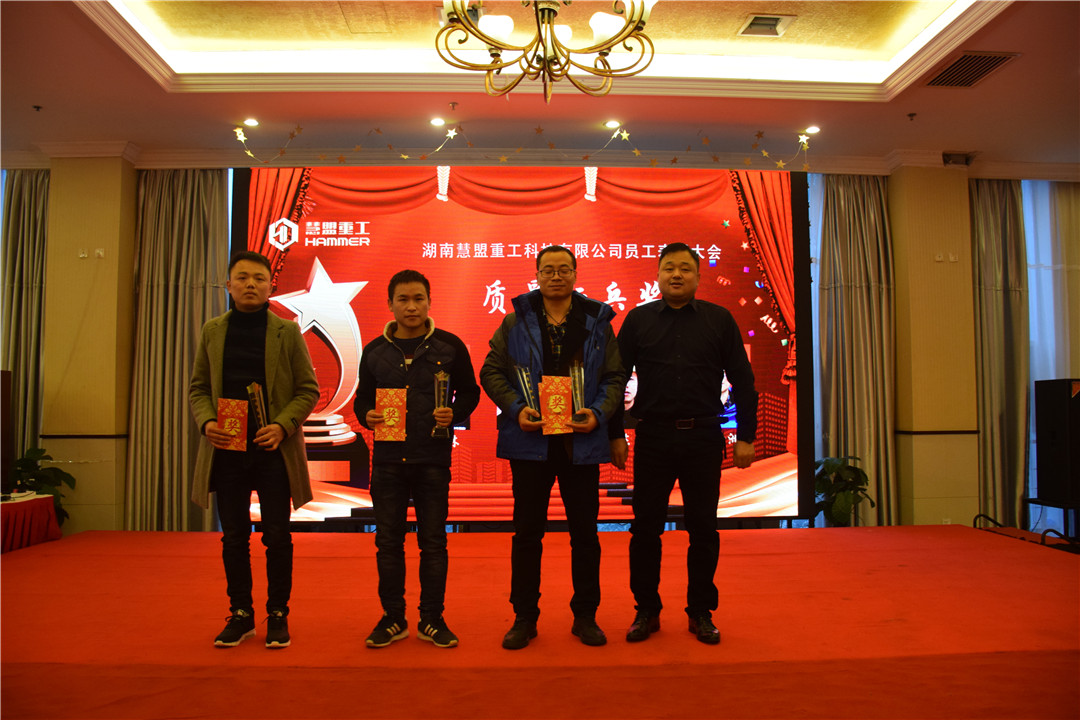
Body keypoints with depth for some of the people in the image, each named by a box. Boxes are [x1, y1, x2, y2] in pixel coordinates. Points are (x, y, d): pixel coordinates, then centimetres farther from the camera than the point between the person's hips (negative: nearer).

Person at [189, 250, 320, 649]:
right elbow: (198, 387, 11)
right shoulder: (212, 331, 8)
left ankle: (278, 616, 18)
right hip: (226, 448, 2)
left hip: (273, 448, -2)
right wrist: (206, 421, -8)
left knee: (277, 536, 3)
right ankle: (240, 614, 24)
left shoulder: (288, 332, 1)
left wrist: (283, 425, -14)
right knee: (234, 537, 10)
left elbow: (308, 389, 1)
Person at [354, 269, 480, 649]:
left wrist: (454, 414, -13)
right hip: (388, 458, 2)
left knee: (433, 541, 5)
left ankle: (432, 619, 19)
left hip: (434, 459, -2)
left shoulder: (449, 346, 2)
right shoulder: (375, 351, 8)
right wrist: (367, 416, -7)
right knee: (388, 541, 7)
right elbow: (362, 399, 15)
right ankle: (393, 618, 22)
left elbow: (469, 392, 7)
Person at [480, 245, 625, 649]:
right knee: (527, 531, 7)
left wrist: (599, 413, -10)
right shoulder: (515, 322, 6)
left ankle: (586, 616, 23)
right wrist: (516, 408, -10)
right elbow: (491, 372, 5)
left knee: (585, 532, 8)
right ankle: (524, 618, 20)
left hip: (582, 441, 1)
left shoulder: (598, 322, 8)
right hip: (530, 439, 0)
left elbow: (615, 377, 7)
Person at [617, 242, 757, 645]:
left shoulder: (719, 320, 5)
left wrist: (746, 436, 2)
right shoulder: (639, 320, 5)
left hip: (704, 438, 0)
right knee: (645, 527, 5)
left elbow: (742, 381, 6)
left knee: (703, 529, 7)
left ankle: (701, 612, 22)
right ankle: (647, 611, 19)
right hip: (652, 438, 0)